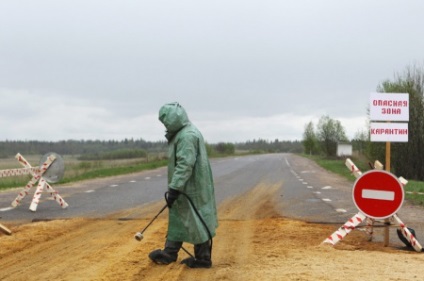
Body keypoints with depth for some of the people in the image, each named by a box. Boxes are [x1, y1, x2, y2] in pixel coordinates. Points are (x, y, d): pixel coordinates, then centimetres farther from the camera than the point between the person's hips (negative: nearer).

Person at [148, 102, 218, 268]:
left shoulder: (187, 136, -21)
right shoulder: (182, 134, 13)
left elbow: (185, 165, -27)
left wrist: (174, 189, -27)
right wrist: (174, 188, 22)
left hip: (191, 189, -11)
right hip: (185, 188, 11)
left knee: (197, 221, -1)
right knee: (177, 219, 16)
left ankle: (203, 259, 8)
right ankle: (169, 253, 26)